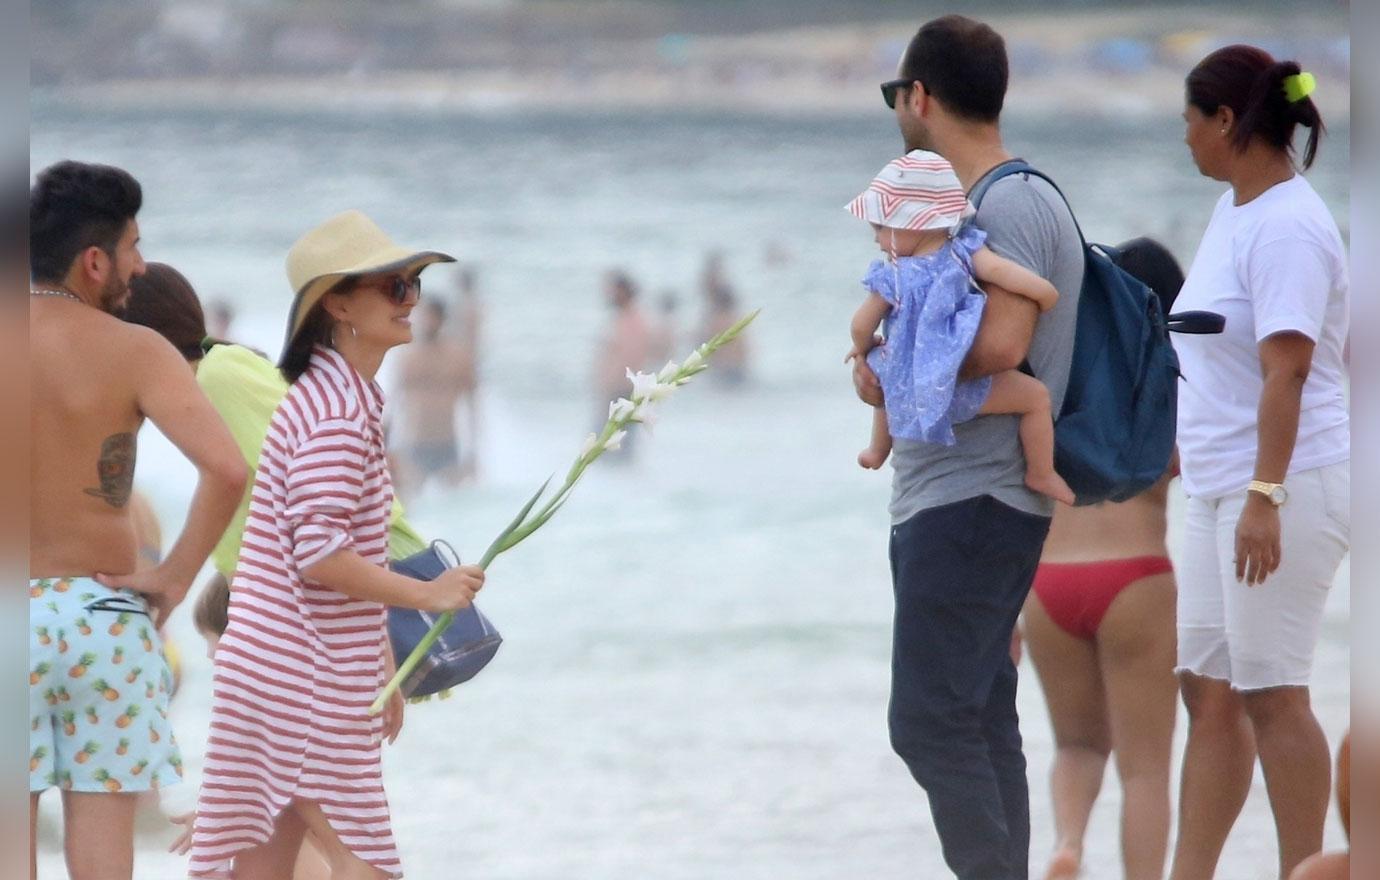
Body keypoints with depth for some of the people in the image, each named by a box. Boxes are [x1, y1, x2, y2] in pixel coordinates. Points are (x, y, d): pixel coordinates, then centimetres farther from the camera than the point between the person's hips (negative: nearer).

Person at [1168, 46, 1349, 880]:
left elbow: (1287, 370, -24)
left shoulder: (1286, 227, -17)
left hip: (1286, 488, -10)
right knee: (1208, 690, 10)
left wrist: (1264, 497, -29)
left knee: (1270, 693, -6)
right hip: (1219, 487, 10)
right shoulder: (1233, 210, 13)